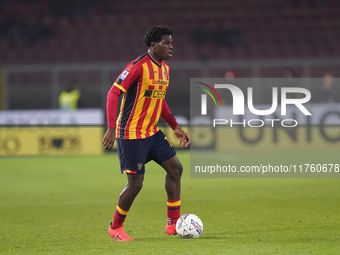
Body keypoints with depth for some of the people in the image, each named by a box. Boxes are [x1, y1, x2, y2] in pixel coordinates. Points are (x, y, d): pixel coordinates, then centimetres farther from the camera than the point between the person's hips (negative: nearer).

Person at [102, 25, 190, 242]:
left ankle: (173, 223, 12)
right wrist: (111, 128, -27)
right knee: (136, 183, -7)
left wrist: (176, 127, 18)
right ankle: (115, 228, 13)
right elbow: (114, 93, -20)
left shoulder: (165, 69, 10)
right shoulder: (138, 66, -17)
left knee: (175, 168, 4)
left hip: (152, 132, 9)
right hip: (131, 135, -9)